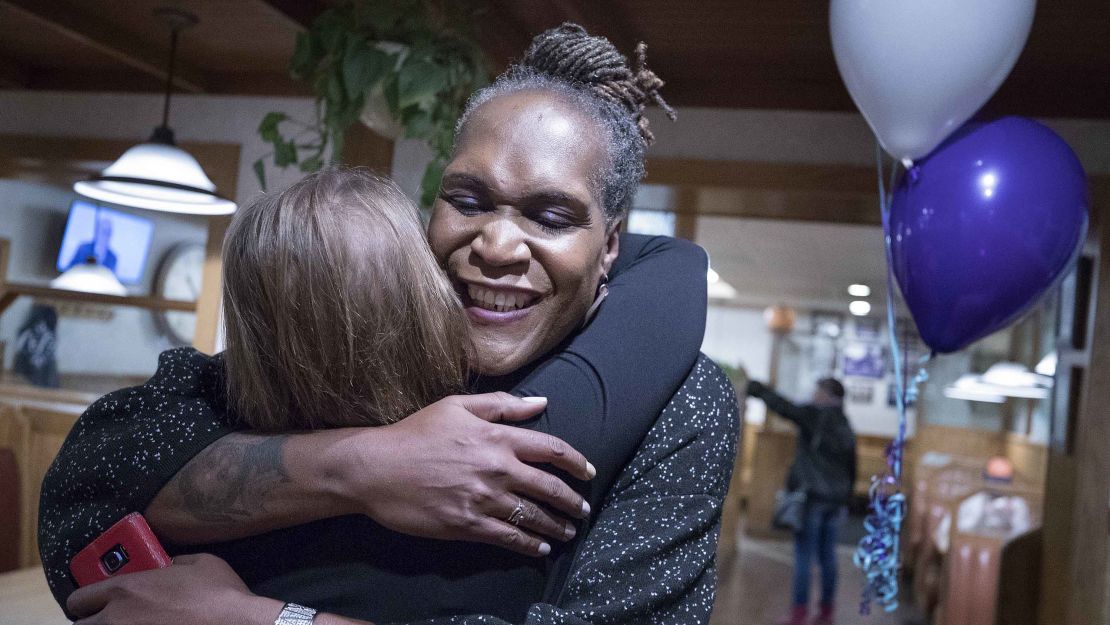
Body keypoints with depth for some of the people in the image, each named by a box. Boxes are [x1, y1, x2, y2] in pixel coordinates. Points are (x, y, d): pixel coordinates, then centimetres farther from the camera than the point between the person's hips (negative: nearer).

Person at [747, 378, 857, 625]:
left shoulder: (814, 415, -9)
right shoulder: (845, 426, 12)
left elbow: (781, 405, -14)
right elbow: (851, 467, 16)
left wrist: (752, 387, -6)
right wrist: (845, 499, 22)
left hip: (811, 494, -7)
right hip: (834, 498, 7)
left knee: (804, 555, -3)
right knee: (827, 555, 11)